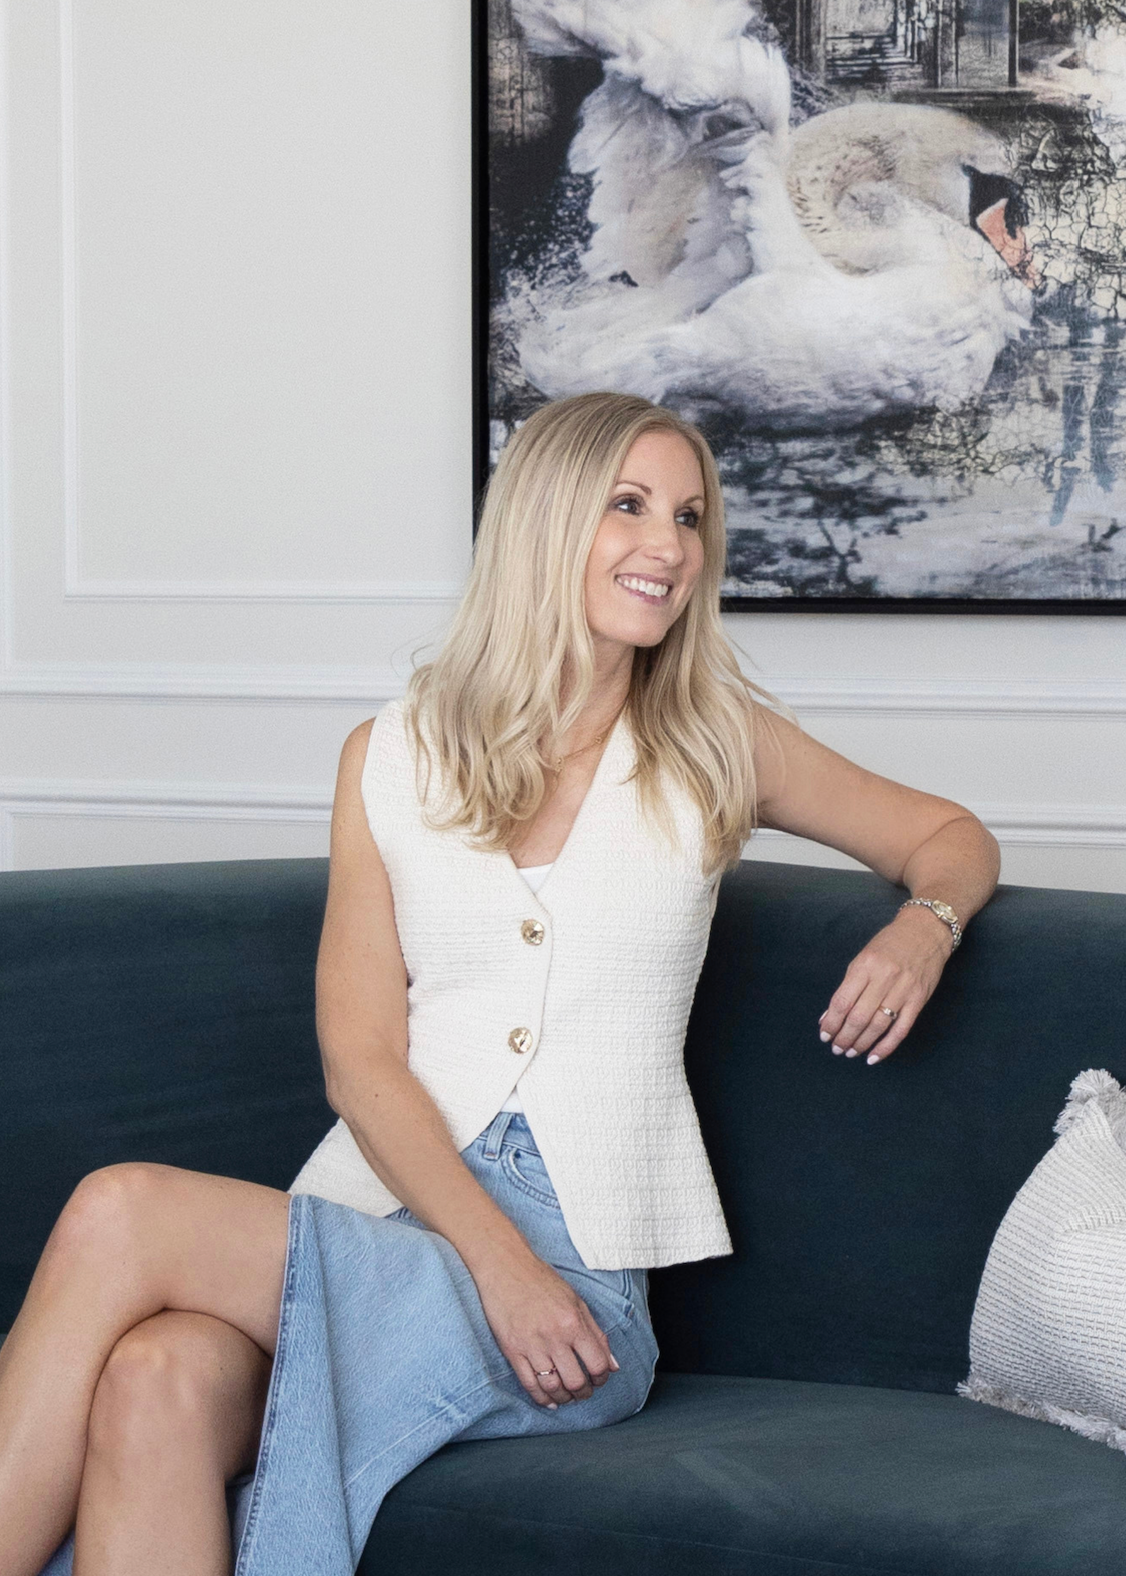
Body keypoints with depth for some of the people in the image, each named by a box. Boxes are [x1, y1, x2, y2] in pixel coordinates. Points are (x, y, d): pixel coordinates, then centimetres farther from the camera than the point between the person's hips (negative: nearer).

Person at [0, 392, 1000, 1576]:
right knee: (158, 1374, -35)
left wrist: (926, 924, -1)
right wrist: (498, 1260, -14)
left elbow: (950, 836, 25)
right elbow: (359, 1058, 3)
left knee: (119, 1216, -28)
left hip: (579, 1270, -2)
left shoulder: (714, 747, 12)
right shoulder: (391, 757, 12)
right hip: (383, 1215, 2)